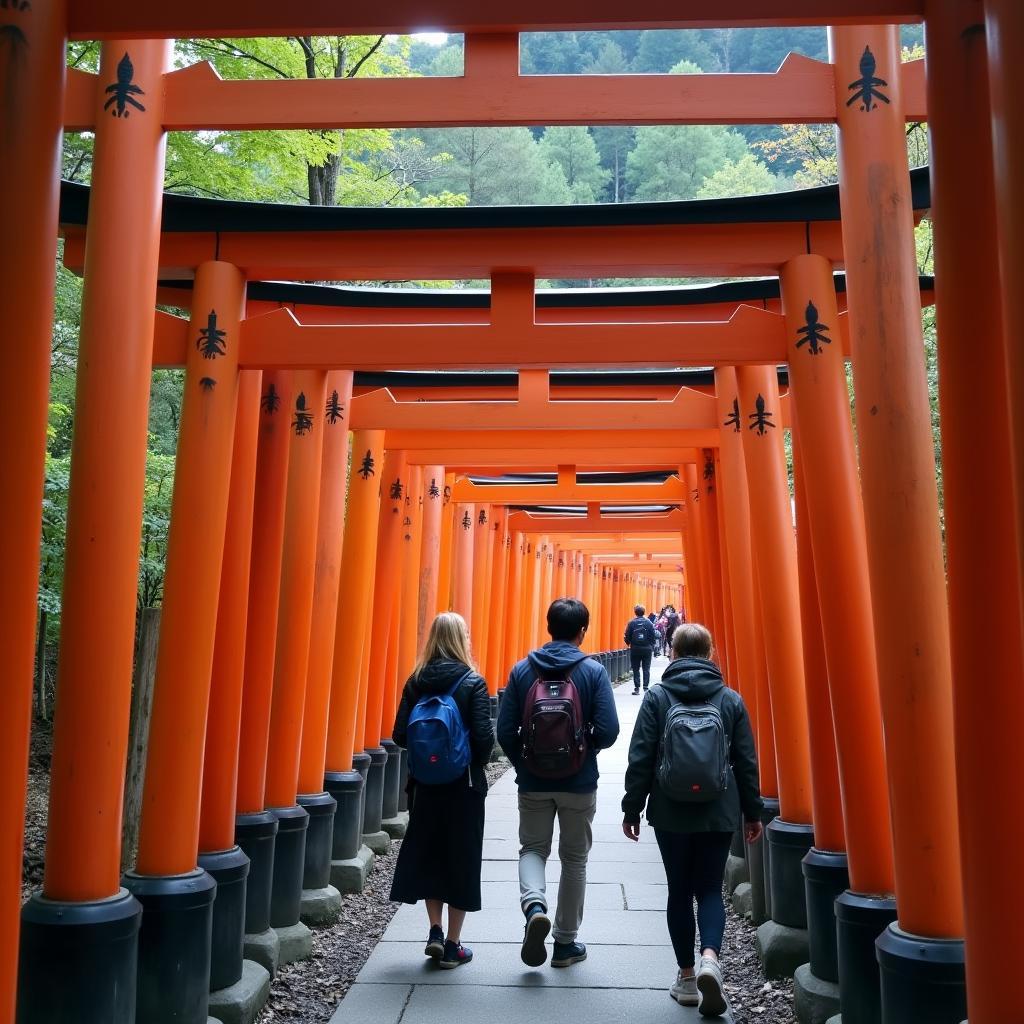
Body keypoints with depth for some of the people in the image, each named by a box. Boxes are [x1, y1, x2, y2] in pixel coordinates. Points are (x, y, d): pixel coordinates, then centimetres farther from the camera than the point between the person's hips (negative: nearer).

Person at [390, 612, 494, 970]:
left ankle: (435, 931, 19)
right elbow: (484, 737, -16)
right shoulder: (472, 682, -13)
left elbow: (400, 735, -3)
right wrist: (476, 764, 3)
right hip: (464, 786, -3)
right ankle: (452, 946, 17)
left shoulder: (416, 681, -2)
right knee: (461, 860, 9)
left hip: (424, 785, 3)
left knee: (427, 854, 20)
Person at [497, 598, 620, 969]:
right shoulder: (594, 671, -9)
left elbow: (505, 731, -5)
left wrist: (522, 766, 11)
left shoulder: (522, 670, -4)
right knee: (574, 859, 15)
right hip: (580, 784, -1)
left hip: (532, 783, 1)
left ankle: (534, 905, -9)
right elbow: (608, 732, -13)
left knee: (533, 848, 18)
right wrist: (586, 747, 8)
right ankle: (566, 943, 24)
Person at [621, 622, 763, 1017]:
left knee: (680, 891, 12)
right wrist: (752, 812, 12)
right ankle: (710, 956, -12)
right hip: (719, 814, 1)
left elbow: (640, 759, -5)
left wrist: (632, 808, 3)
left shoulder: (657, 698, -4)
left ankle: (687, 976, 17)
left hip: (670, 814, -1)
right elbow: (746, 762, 4)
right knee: (710, 889, 10)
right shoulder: (731, 700, 0)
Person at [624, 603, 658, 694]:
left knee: (636, 669, 7)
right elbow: (654, 636, -3)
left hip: (635, 649, 0)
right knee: (646, 669, 7)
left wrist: (629, 643, 13)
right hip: (647, 648, 1)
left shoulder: (631, 623, -6)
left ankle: (637, 688, 5)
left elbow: (627, 636, -6)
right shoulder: (648, 622, -4)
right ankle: (646, 688, 3)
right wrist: (652, 646, 10)